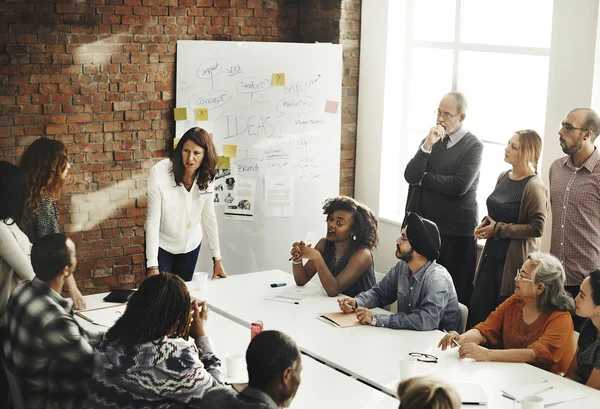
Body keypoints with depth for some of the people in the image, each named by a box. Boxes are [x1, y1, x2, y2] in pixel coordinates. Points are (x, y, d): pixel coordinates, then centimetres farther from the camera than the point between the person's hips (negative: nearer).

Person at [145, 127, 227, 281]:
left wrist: (217, 259, -3)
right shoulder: (160, 173, -25)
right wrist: (152, 266, -25)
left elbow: (209, 217, -3)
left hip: (191, 245, 3)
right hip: (161, 245, -3)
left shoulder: (205, 177, -12)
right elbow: (152, 221, -22)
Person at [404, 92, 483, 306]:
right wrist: (427, 145, -13)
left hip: (457, 231, -4)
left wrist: (423, 178, -7)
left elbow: (459, 185, -18)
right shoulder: (431, 140, 10)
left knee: (456, 292, 2)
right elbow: (410, 176, -1)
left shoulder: (473, 146, -5)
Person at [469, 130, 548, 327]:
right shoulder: (503, 177, 9)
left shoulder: (534, 187, -15)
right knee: (477, 310, 8)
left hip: (514, 260, -7)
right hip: (492, 255, 7)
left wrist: (498, 230, -15)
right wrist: (486, 223, 2)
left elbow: (537, 228, -18)